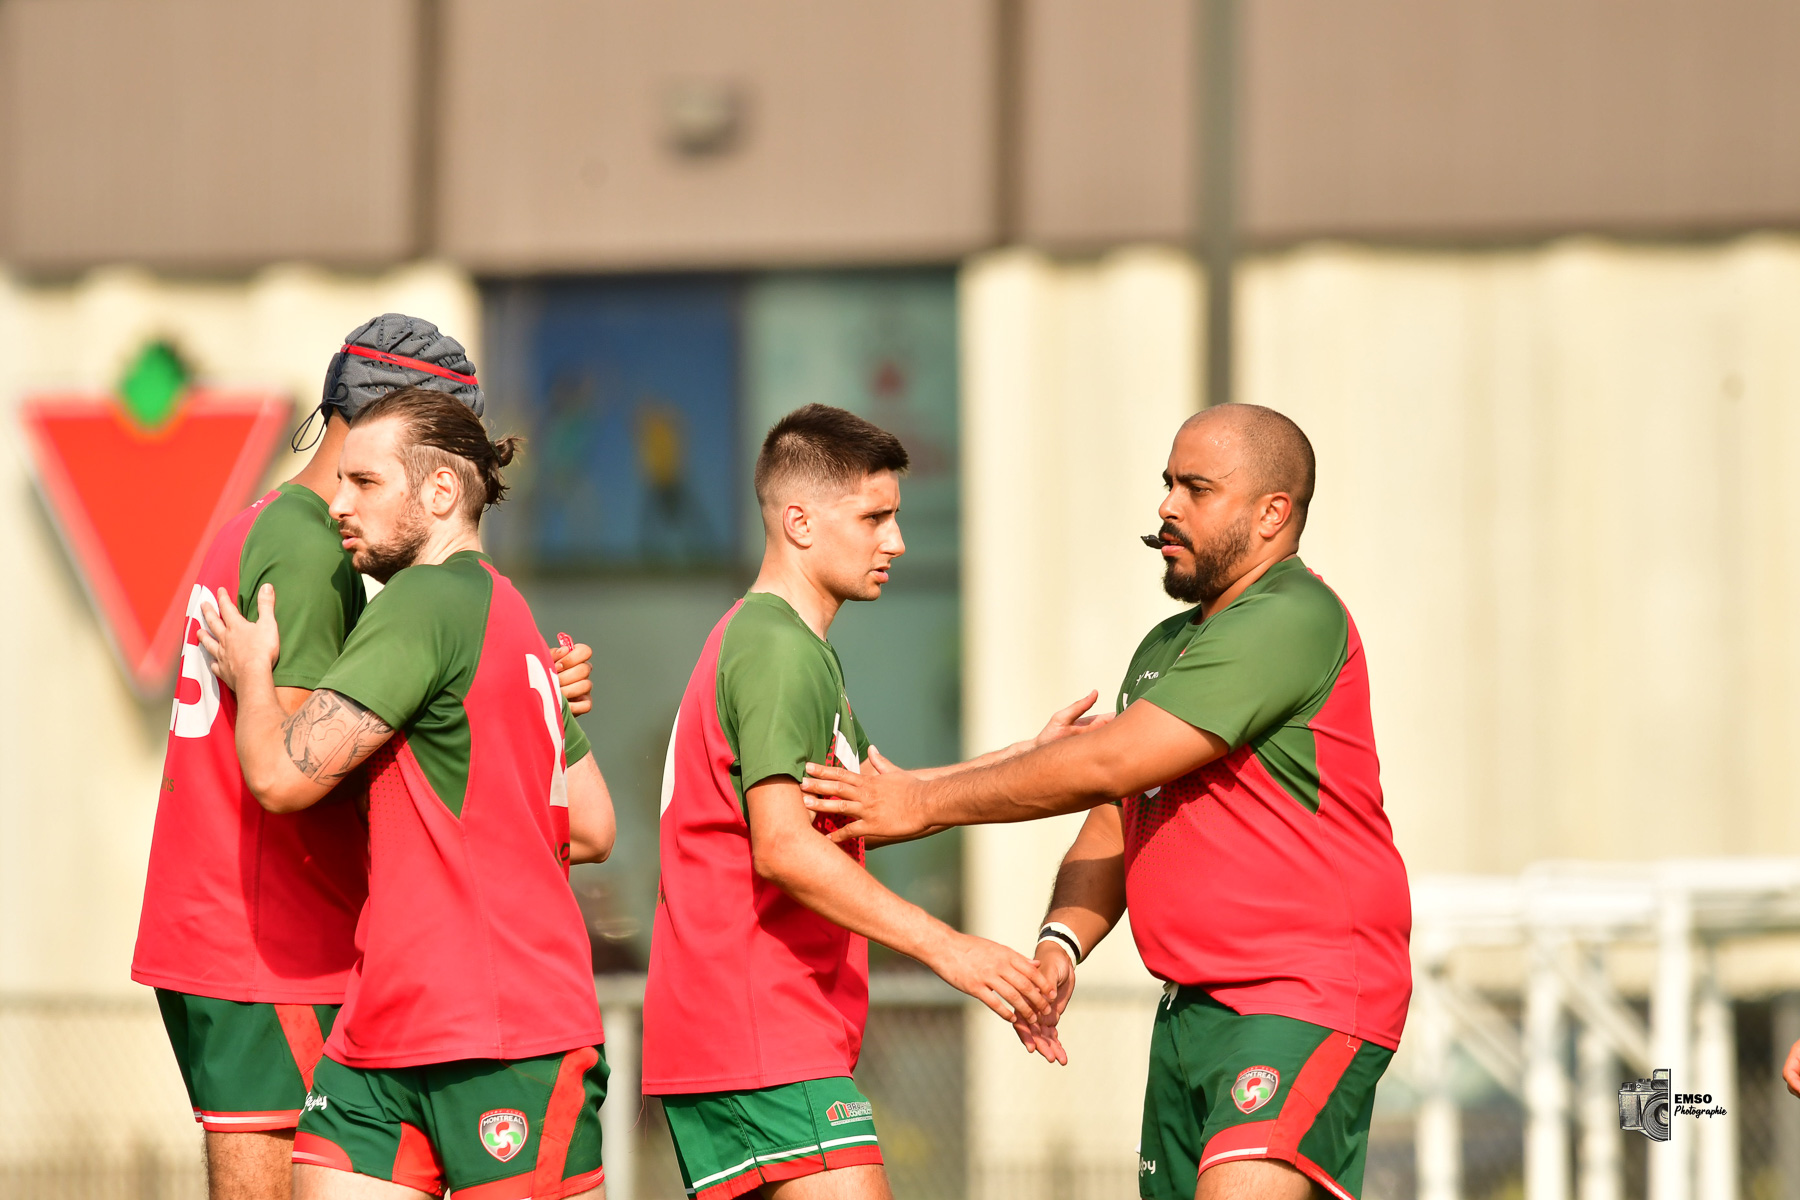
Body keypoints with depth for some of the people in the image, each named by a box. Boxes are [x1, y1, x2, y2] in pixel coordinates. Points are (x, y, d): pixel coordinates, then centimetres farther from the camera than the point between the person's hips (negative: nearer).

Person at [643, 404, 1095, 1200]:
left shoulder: (760, 639, 22)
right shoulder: (783, 650, -12)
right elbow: (783, 845, -23)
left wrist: (1028, 761, 15)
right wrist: (944, 947, -27)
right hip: (763, 1041, -11)